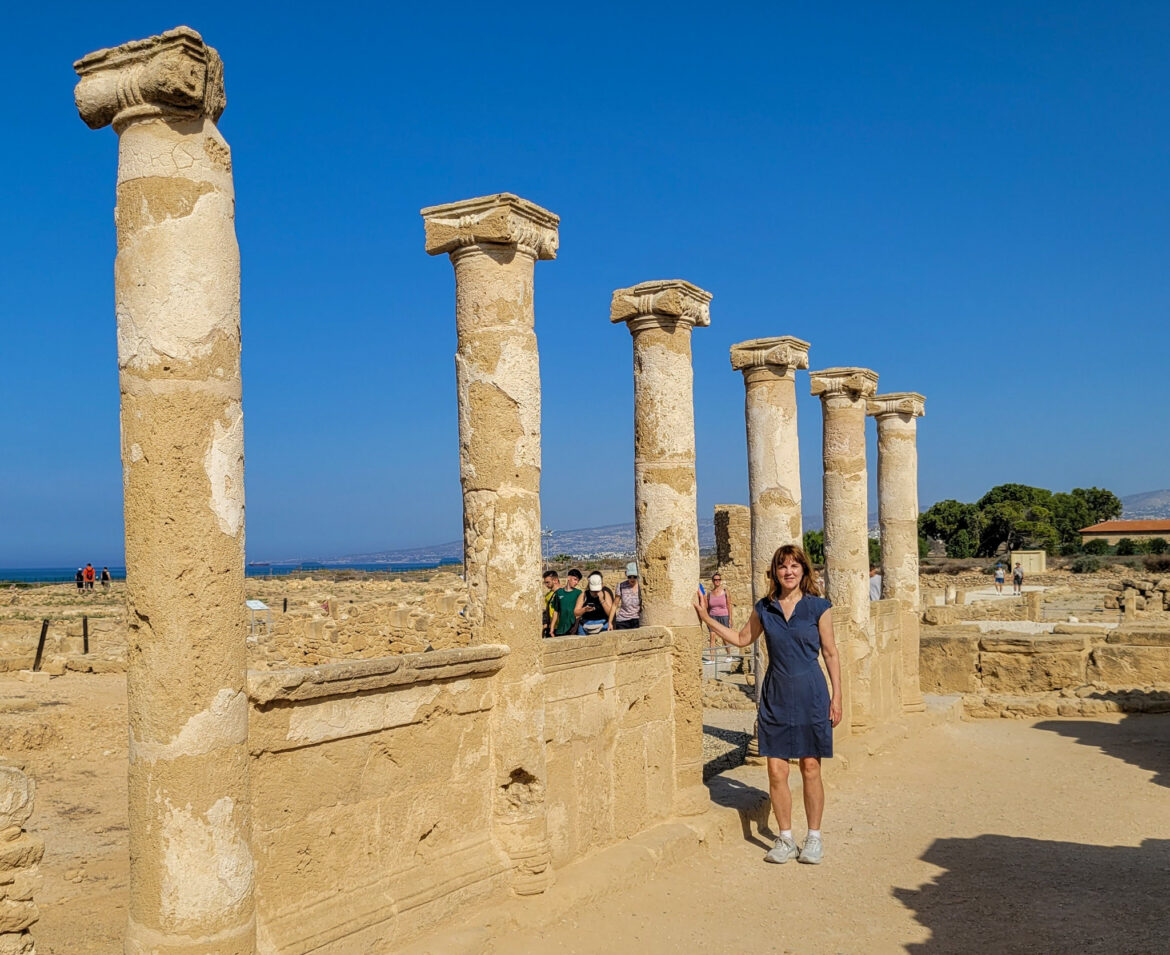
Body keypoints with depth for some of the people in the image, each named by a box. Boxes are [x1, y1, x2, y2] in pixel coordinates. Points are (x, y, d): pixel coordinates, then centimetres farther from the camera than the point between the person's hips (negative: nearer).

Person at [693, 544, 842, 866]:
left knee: (810, 768, 4)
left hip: (810, 694, -2)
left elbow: (830, 653, 1)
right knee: (776, 770, 1)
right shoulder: (764, 608, 5)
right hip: (776, 695, 2)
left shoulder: (818, 607, -2)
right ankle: (785, 838, 15)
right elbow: (743, 639, 20)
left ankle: (814, 838, 19)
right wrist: (707, 619, 16)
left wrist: (836, 696, -2)